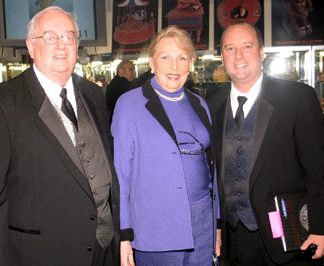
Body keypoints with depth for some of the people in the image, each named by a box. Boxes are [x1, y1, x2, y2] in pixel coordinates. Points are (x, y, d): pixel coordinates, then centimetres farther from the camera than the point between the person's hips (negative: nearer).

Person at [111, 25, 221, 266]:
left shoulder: (199, 105, 9)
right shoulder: (129, 104, -5)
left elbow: (210, 163, 14)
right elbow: (120, 171, -6)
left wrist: (217, 221, 13)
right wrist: (123, 235, -9)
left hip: (203, 224, 4)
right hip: (155, 228, -4)